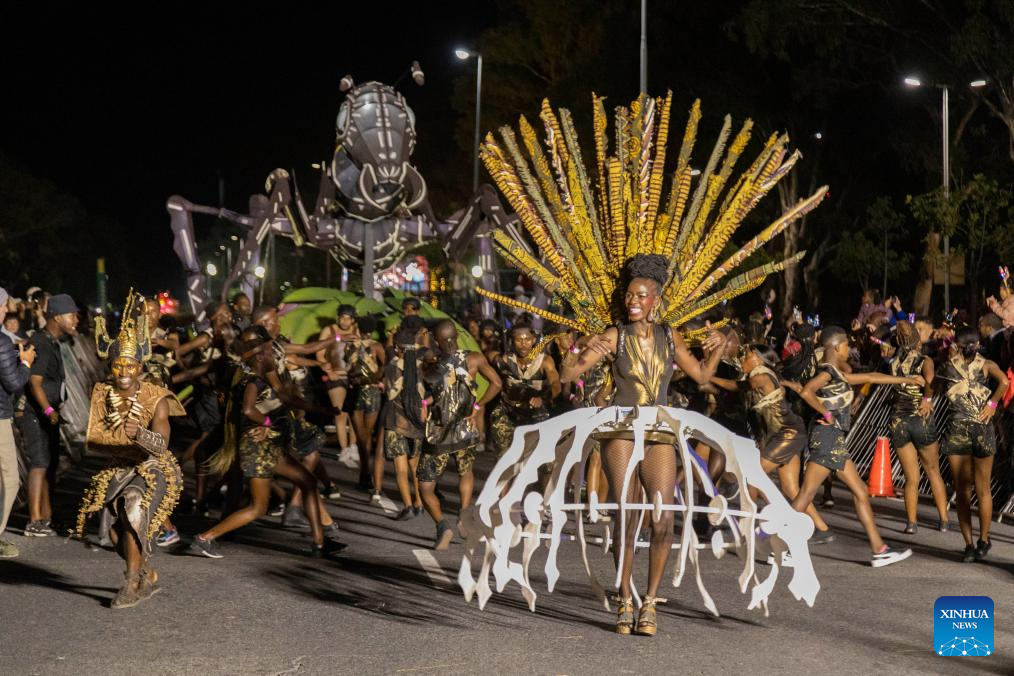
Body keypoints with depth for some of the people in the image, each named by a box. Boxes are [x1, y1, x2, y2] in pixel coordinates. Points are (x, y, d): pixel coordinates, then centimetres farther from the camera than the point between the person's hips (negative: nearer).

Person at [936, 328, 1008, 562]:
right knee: (982, 490, 14)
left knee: (962, 492, 8)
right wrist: (992, 403, -8)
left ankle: (969, 545, 8)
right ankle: (983, 541, 22)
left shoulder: (949, 365, 1)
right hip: (982, 427, 0)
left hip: (957, 429, 0)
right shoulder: (987, 364, 1)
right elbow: (1003, 381, -18)